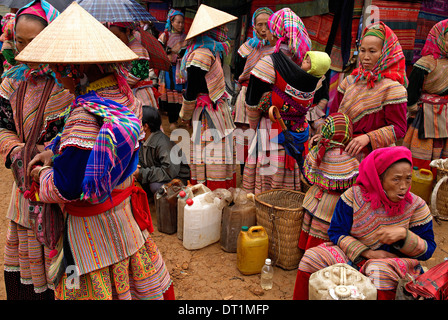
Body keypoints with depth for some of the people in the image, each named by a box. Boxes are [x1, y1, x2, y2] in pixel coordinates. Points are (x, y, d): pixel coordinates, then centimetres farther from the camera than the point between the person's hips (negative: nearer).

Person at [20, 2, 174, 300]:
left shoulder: (86, 116, -30)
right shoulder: (119, 92, -3)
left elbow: (66, 188, -26)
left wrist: (43, 175, -6)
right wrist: (54, 151, 5)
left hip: (95, 227, -8)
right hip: (126, 212, 8)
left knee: (96, 288, 14)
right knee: (138, 277, 23)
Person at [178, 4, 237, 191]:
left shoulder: (211, 51, 14)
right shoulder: (202, 54, -17)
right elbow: (191, 90, -14)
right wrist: (185, 118, -2)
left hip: (218, 112, 9)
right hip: (209, 117, -9)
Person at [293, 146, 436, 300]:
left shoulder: (416, 206, -6)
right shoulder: (354, 195, -8)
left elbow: (428, 250, -3)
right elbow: (336, 232, -4)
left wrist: (404, 234, -24)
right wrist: (367, 252, -17)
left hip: (394, 262, -1)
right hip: (352, 254, 2)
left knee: (380, 272, -38)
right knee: (311, 258, -16)